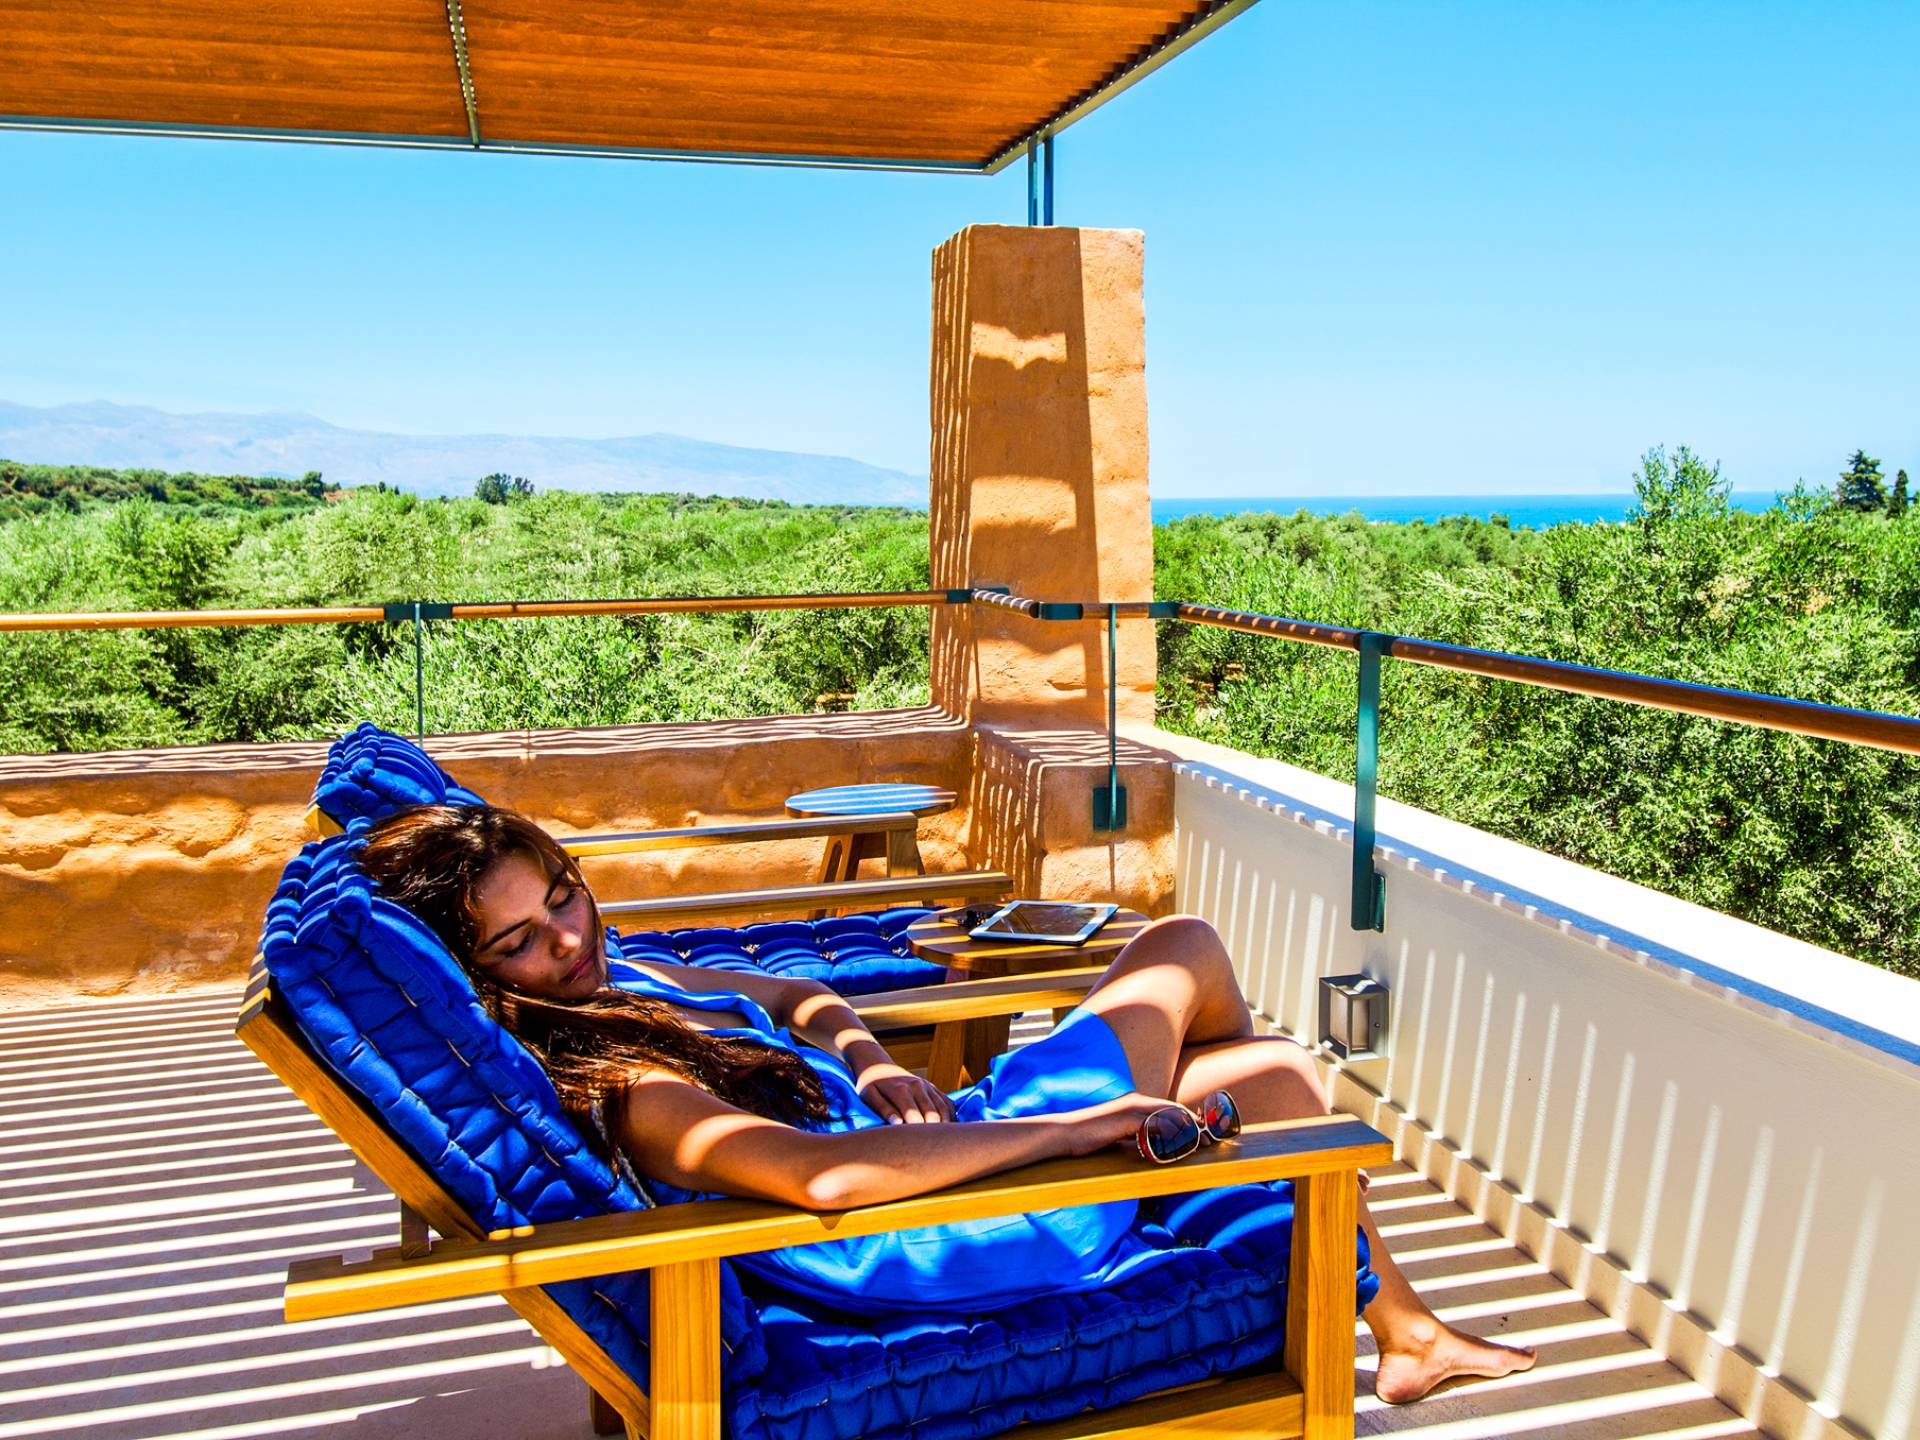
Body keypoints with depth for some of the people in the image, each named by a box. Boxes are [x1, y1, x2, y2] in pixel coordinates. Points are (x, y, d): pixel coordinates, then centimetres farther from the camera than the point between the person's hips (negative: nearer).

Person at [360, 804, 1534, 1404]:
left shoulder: (611, 987, 0)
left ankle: (1406, 1333, 40)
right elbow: (826, 1175, -44)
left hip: (946, 1145, 9)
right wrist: (1071, 1126, -34)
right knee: (1182, 948, 6)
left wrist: (867, 1062, -7)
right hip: (978, 1237, -8)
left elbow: (792, 997, 15)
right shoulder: (613, 1089, -29)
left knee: (1284, 1073, 18)